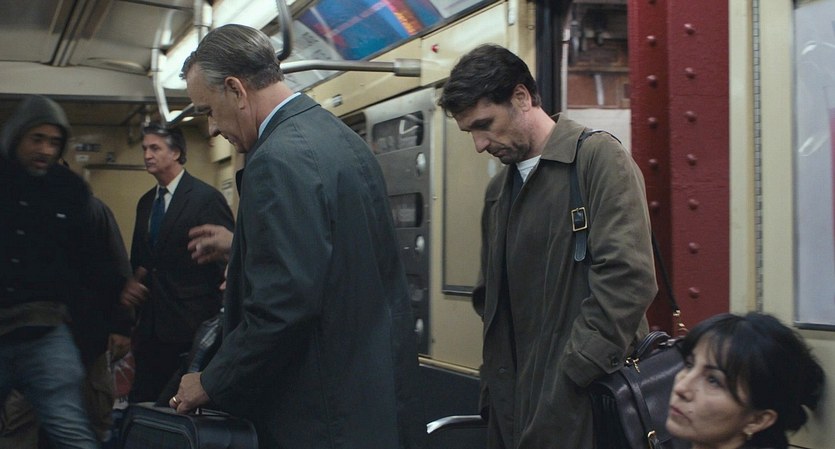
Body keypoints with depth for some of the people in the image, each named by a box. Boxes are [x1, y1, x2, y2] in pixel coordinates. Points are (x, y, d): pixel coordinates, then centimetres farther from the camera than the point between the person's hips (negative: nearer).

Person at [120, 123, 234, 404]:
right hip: (151, 325, 7)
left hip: (190, 326, -7)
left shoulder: (207, 198, -8)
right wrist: (131, 283, 1)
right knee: (142, 403, 8)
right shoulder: (145, 202, 15)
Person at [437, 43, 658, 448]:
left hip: (582, 405, -7)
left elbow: (628, 278, -17)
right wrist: (494, 392, 11)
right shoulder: (498, 189, 16)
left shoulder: (599, 159, -7)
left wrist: (574, 374, -18)